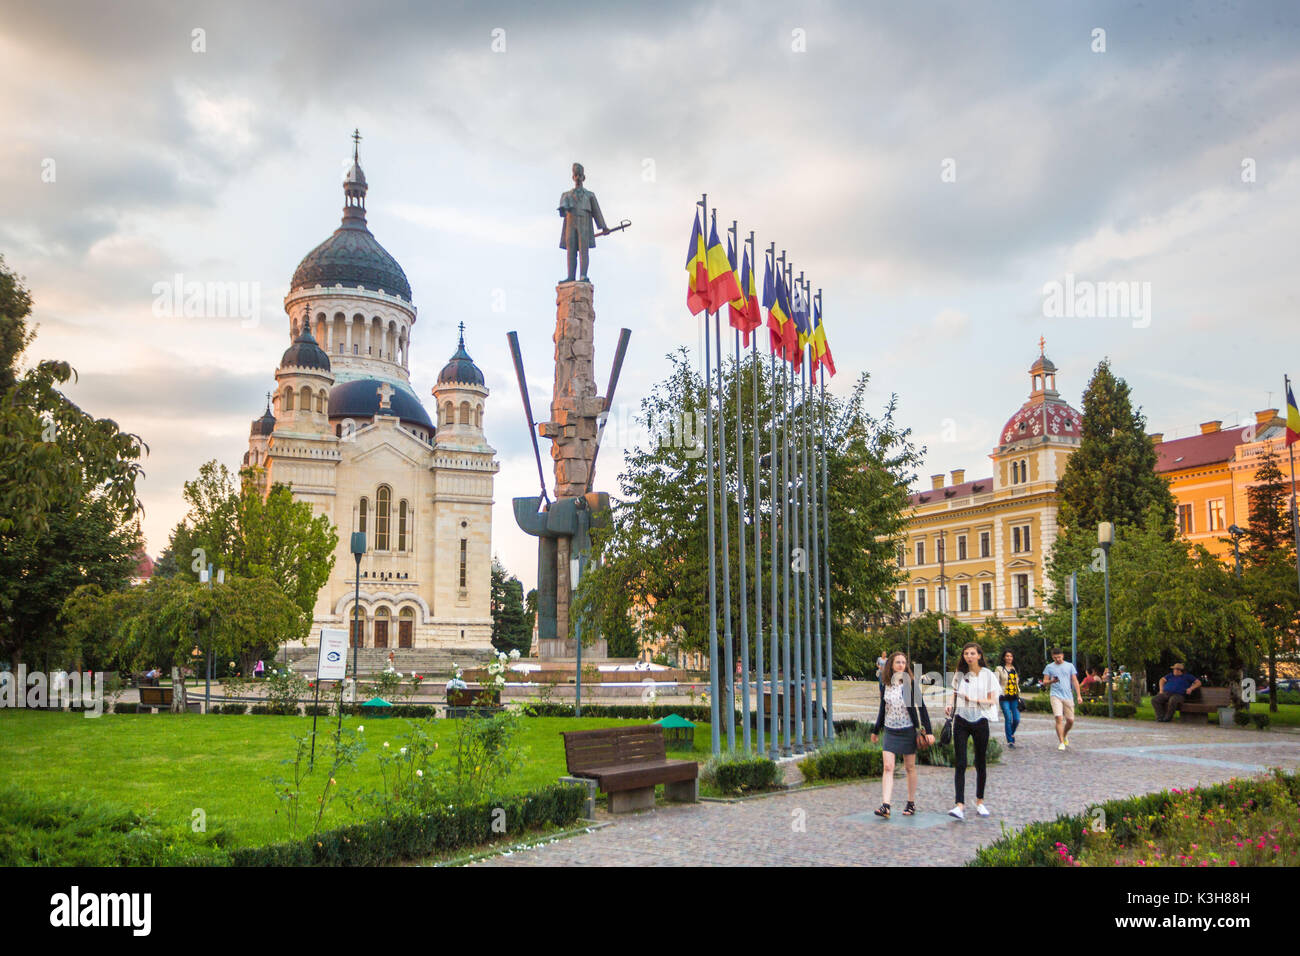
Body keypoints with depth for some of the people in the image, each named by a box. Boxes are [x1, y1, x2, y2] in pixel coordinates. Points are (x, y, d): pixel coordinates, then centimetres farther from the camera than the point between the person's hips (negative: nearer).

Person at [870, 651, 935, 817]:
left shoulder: (911, 684, -4)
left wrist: (928, 731, -9)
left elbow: (921, 707, -3)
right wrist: (876, 730, 22)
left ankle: (911, 803, 21)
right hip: (890, 731, 2)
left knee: (910, 767, 8)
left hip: (908, 730, -2)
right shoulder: (885, 685, 5)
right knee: (888, 767, -9)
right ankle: (885, 806, -15)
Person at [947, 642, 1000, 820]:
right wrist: (950, 706, -4)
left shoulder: (988, 675, -1)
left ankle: (980, 802, 25)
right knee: (959, 764, -8)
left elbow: (993, 700, -3)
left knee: (981, 763, 9)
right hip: (961, 721, 1)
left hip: (980, 721, -1)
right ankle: (960, 805, -11)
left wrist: (976, 700, -19)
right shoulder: (959, 674, 7)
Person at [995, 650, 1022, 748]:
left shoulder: (1015, 669, 16)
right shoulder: (1000, 669, 1)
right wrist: (997, 697, -12)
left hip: (1014, 697, 4)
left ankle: (1012, 733, 27)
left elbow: (1017, 684, 21)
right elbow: (996, 683, -3)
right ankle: (1010, 741, 0)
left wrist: (1019, 697, 15)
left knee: (1017, 719, -3)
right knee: (1008, 719, -9)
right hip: (1004, 698, -4)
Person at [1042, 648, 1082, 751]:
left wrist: (1079, 695, 2)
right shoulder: (1049, 667, 6)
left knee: (1070, 720, 4)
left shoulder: (1069, 666, 9)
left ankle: (1065, 735, 34)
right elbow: (1045, 681, 6)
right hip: (1055, 695, -2)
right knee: (1059, 718, -15)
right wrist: (1052, 681, -16)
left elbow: (1075, 681, 9)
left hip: (1068, 696, 2)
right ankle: (1061, 742, -10)